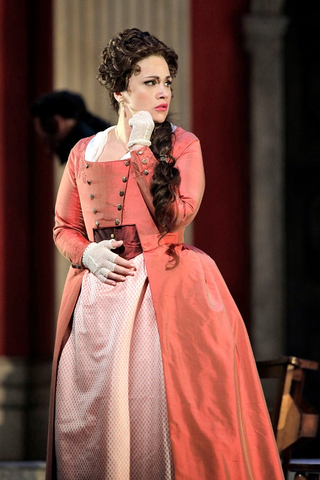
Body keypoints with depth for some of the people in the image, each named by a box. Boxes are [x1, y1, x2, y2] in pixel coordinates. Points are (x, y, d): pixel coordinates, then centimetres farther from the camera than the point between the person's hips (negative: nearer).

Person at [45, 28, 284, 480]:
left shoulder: (182, 145, 4)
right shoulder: (84, 153, 10)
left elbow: (175, 216, -11)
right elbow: (64, 228, 17)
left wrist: (141, 151, -11)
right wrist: (87, 253, -4)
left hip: (164, 293, -2)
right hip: (99, 297, 2)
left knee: (158, 406, -7)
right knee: (92, 417, 1)